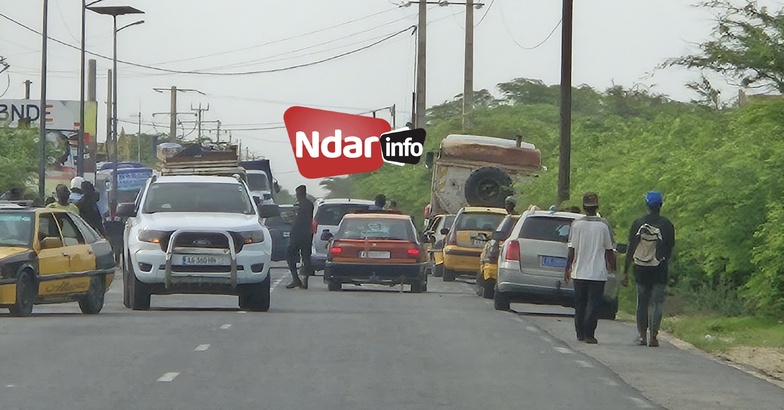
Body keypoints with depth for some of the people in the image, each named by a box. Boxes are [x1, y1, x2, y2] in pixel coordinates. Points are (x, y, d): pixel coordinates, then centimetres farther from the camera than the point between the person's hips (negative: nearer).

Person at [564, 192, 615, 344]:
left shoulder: (577, 224, -3)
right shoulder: (604, 225, -4)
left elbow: (572, 250, -2)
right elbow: (609, 250, 0)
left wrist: (567, 269, 6)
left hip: (579, 272, 1)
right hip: (598, 273, -1)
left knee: (580, 304, 13)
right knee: (593, 304, 0)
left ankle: (580, 333, 16)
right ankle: (589, 334, -8)